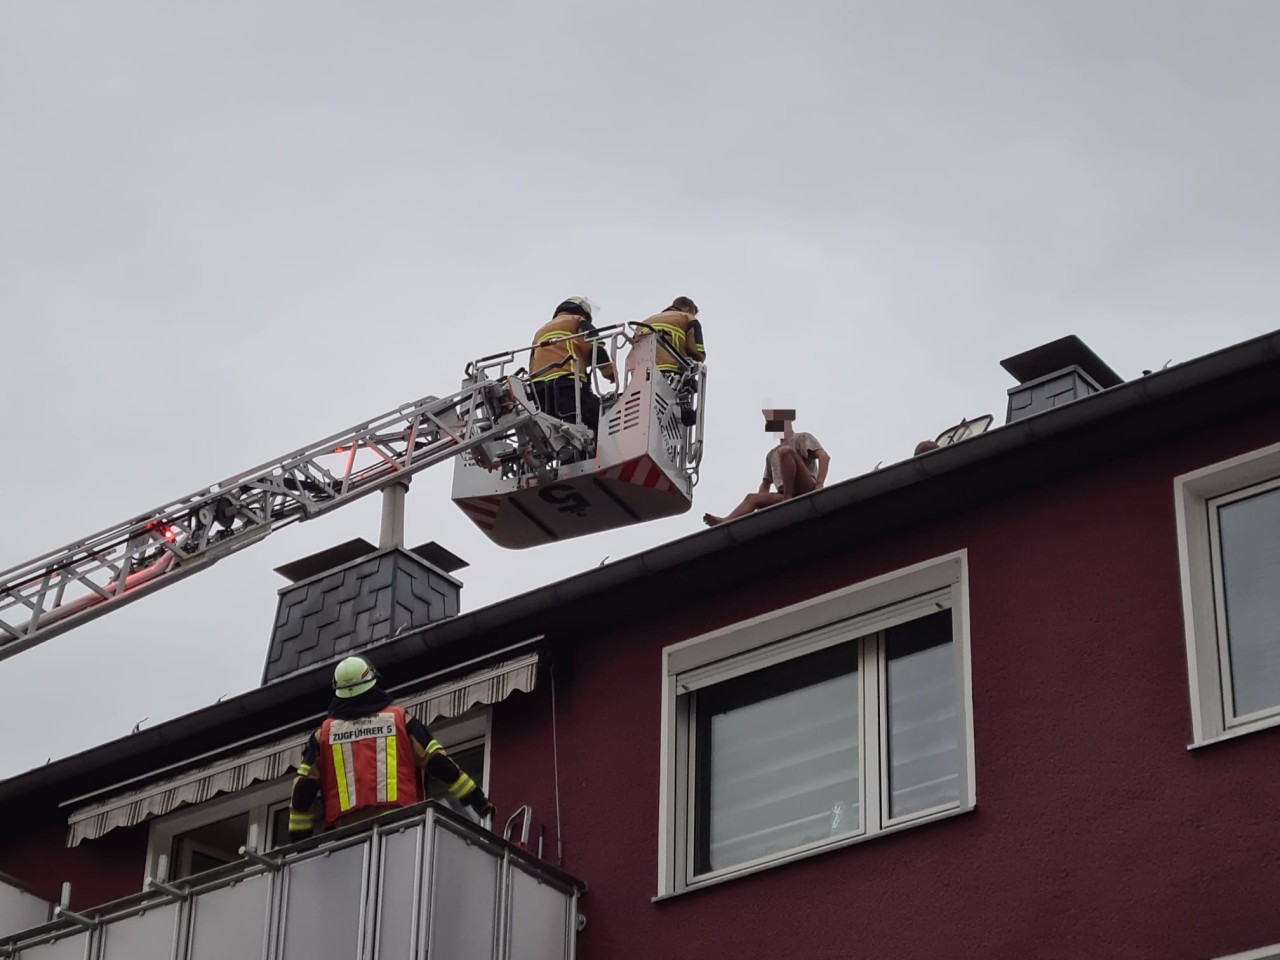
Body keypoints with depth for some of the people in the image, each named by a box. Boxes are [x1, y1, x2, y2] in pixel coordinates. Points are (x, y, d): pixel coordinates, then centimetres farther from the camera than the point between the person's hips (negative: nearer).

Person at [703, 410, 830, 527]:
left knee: (786, 450, -22)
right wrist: (759, 503, 7)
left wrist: (819, 486, -20)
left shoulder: (802, 438, 10)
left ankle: (788, 497, -28)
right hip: (787, 498, 6)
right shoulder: (772, 455, 29)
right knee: (752, 498, -13)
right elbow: (766, 484, 27)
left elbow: (824, 457, -6)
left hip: (806, 491, -6)